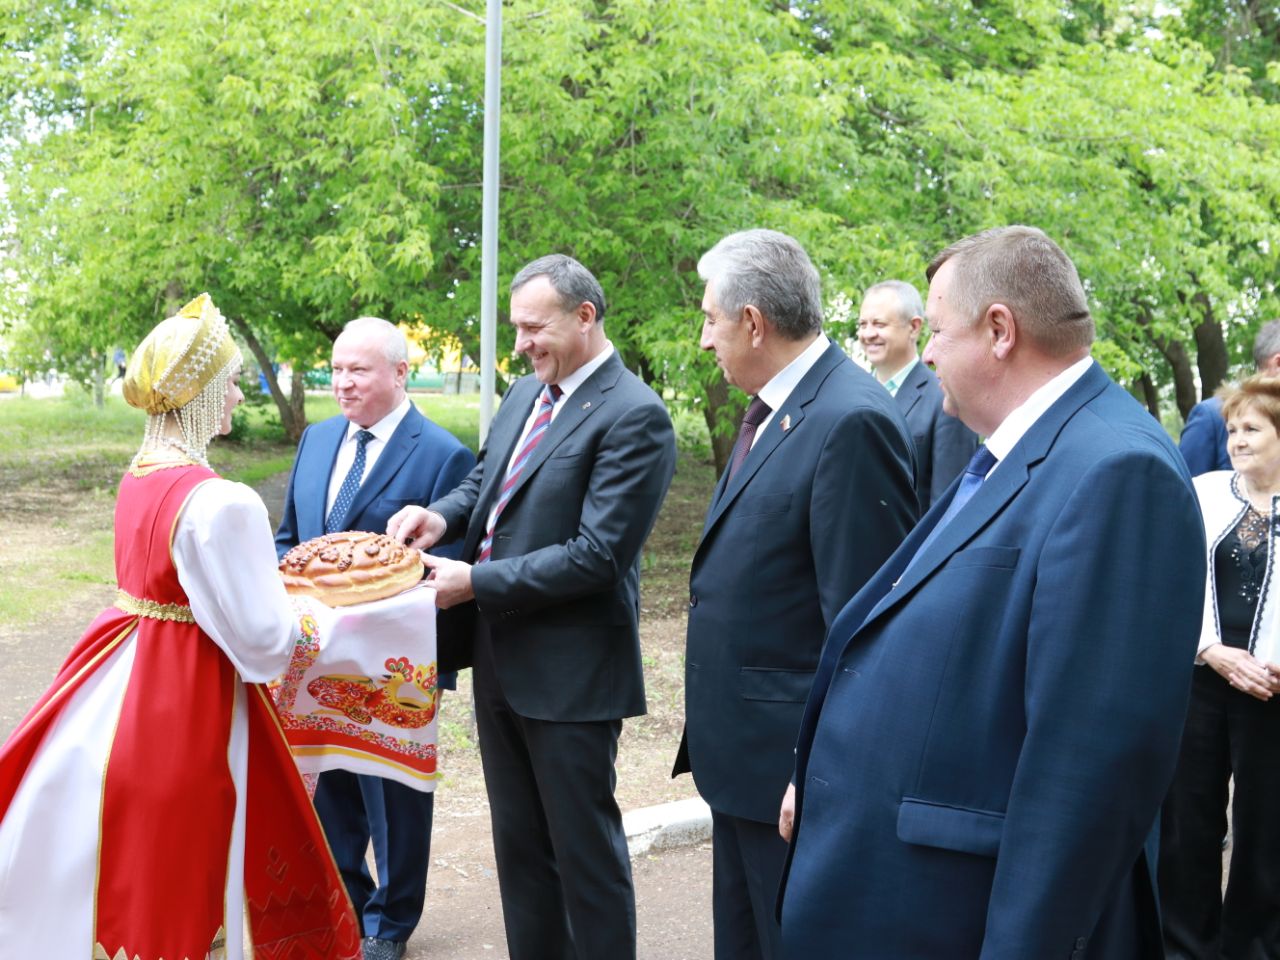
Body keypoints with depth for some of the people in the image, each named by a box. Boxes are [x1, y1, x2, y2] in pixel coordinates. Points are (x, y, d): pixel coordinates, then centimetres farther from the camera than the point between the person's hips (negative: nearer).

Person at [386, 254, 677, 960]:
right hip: (499, 657, 8)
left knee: (584, 846, 4)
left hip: (569, 670, -8)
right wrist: (442, 516, -2)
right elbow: (484, 481, 21)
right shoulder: (525, 393, 9)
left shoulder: (633, 416, -17)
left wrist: (475, 583, -19)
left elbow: (598, 553, -22)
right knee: (518, 843, 19)